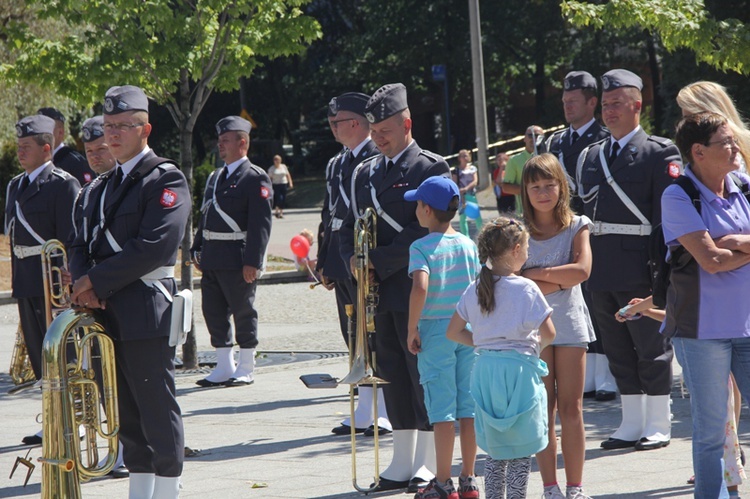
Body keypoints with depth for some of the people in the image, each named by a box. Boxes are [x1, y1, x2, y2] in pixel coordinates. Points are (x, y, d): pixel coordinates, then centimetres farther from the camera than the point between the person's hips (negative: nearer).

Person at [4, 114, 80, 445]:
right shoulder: (16, 186, 14)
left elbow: (70, 238, -13)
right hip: (26, 281, 8)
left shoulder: (62, 184, -10)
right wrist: (18, 281, 15)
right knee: (39, 355, 11)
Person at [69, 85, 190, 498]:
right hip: (107, 315, 8)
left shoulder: (166, 180, -6)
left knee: (158, 412, -6)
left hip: (147, 313, -8)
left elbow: (153, 247, -17)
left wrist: (97, 281, -15)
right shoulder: (104, 188, 20)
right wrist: (83, 283, -7)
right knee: (127, 416, 11)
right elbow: (83, 245, 15)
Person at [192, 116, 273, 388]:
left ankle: (246, 369, 9)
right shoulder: (215, 177, 17)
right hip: (212, 258, 8)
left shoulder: (256, 178, -8)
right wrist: (197, 250, 12)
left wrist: (253, 261, -19)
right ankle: (224, 368, 18)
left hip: (238, 259, -8)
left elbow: (261, 223, -13)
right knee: (213, 311, 9)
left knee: (243, 312, 0)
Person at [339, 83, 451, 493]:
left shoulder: (431, 169, -5)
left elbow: (427, 229, -14)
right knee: (393, 378, 9)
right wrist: (354, 259, -3)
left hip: (416, 289, -6)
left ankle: (428, 465, 3)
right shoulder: (365, 173, 16)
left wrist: (379, 261, -15)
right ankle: (401, 464, 14)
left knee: (424, 377, -2)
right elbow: (348, 228, 18)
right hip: (379, 293, 6)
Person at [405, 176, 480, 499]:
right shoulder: (469, 245, 5)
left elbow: (420, 288, -24)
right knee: (468, 408, 9)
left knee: (442, 411, -1)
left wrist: (412, 330, -15)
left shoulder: (421, 247, -10)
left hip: (435, 330, -5)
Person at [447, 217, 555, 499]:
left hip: (485, 368, 5)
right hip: (519, 369, -5)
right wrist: (537, 345, 7)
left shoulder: (475, 290, 5)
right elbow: (548, 333, -14)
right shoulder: (525, 288, -11)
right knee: (521, 451, 2)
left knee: (495, 450, 14)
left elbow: (454, 332, 10)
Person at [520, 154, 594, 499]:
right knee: (543, 409, 1)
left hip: (570, 321, 0)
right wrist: (560, 279, -12)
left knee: (572, 409, 0)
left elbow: (582, 270, -12)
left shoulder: (577, 226, 4)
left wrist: (536, 273, -11)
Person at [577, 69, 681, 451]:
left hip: (639, 268, -6)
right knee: (619, 353, 12)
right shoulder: (591, 156, 15)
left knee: (651, 351, 2)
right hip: (601, 270, 6)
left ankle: (658, 426, 10)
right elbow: (584, 208, 16)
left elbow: (667, 215, -9)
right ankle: (632, 425, 19)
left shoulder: (659, 153, -4)